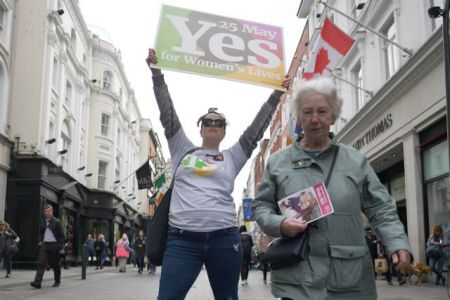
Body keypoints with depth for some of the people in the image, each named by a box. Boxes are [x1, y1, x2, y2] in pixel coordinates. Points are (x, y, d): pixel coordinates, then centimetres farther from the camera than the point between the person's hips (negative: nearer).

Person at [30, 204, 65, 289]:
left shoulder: (56, 222, -2)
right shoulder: (42, 222, 11)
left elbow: (61, 235, -2)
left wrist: (60, 245, -11)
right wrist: (40, 241, 8)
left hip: (54, 245, -3)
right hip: (44, 245, 3)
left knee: (55, 264, 6)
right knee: (40, 263, -11)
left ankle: (57, 281, 21)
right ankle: (37, 282, -19)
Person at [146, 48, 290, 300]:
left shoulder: (233, 157, 14)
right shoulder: (183, 151, 14)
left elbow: (256, 129, 11)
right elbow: (168, 114, 9)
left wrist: (276, 95, 8)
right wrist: (157, 73, 5)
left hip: (224, 239, 1)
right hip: (182, 239, -1)